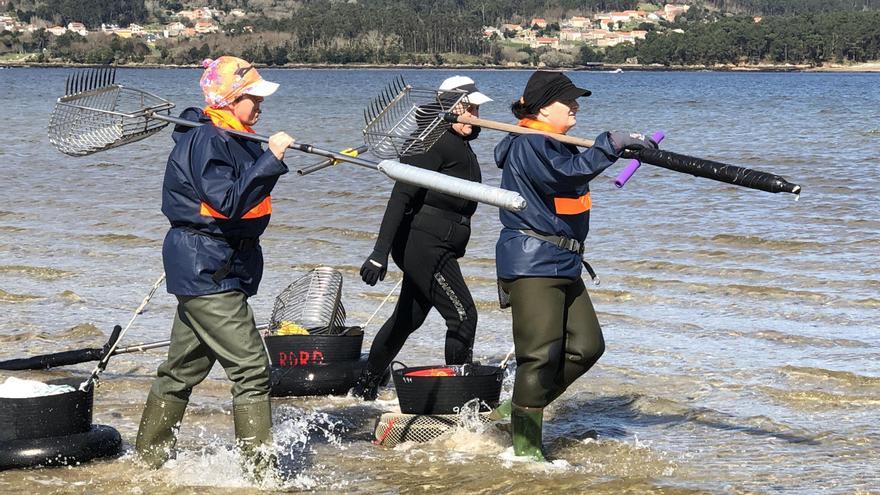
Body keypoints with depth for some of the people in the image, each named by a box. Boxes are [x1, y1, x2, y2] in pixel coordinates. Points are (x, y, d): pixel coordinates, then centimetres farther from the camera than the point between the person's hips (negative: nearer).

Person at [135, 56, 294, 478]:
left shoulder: (233, 139, 15)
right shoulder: (207, 141, -17)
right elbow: (231, 202, -27)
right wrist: (271, 159, -30)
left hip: (215, 267, 11)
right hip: (207, 269, -11)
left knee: (184, 367, 18)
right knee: (251, 369, -11)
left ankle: (149, 458, 28)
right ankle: (259, 467, -8)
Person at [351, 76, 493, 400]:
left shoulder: (460, 143, 16)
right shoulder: (434, 143, -15)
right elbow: (401, 195, -21)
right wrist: (380, 252, -27)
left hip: (436, 247, 10)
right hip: (424, 242, -10)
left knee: (408, 318, 17)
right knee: (463, 316, -12)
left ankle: (365, 386, 29)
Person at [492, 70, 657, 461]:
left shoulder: (554, 146, 23)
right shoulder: (528, 146, -14)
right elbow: (566, 173, -30)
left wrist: (627, 145, 1)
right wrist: (610, 145, -31)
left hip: (562, 265, 11)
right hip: (531, 263, -11)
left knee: (586, 346, 8)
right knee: (541, 353, -11)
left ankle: (519, 409, 19)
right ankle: (525, 447, -4)